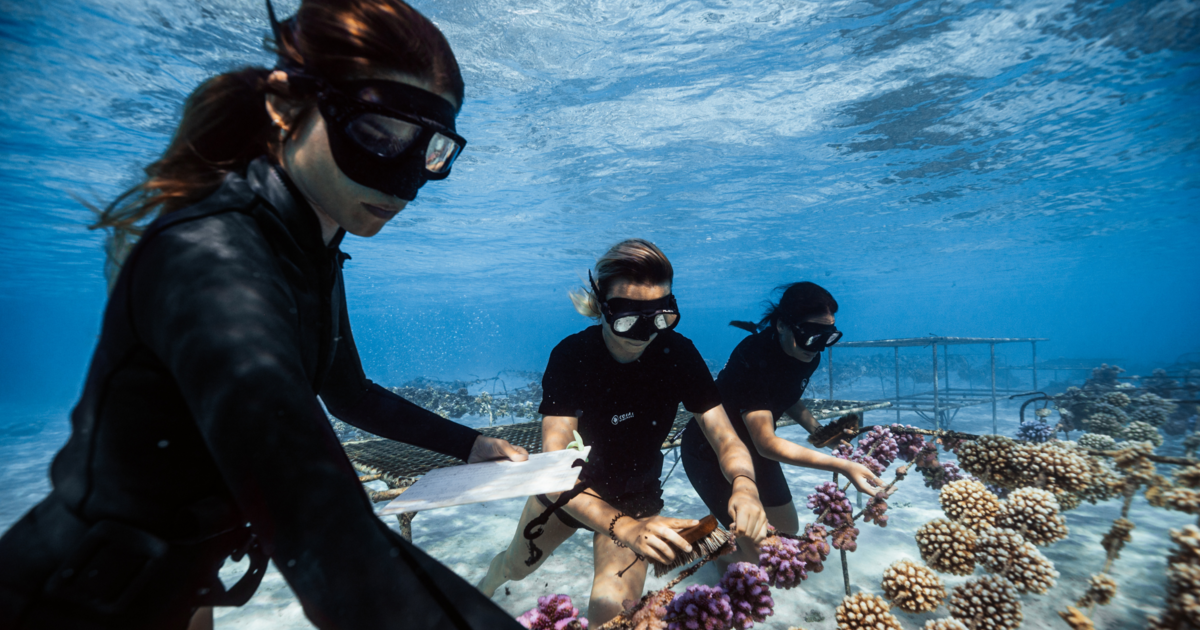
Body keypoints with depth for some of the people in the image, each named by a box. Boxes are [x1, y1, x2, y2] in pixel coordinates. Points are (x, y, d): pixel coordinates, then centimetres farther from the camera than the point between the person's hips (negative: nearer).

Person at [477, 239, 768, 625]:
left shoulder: (679, 354, -24)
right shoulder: (571, 357, -31)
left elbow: (726, 440, -22)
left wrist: (744, 485, -46)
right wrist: (624, 527, -55)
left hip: (636, 497, 1)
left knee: (612, 613, -17)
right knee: (517, 568, 26)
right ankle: (492, 576, 65)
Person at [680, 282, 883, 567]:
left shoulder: (808, 356, -10)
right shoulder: (753, 359, -34)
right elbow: (766, 444, -35)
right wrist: (842, 466, -40)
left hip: (754, 448, 8)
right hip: (711, 452, -7)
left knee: (788, 532, 14)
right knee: (758, 552, -6)